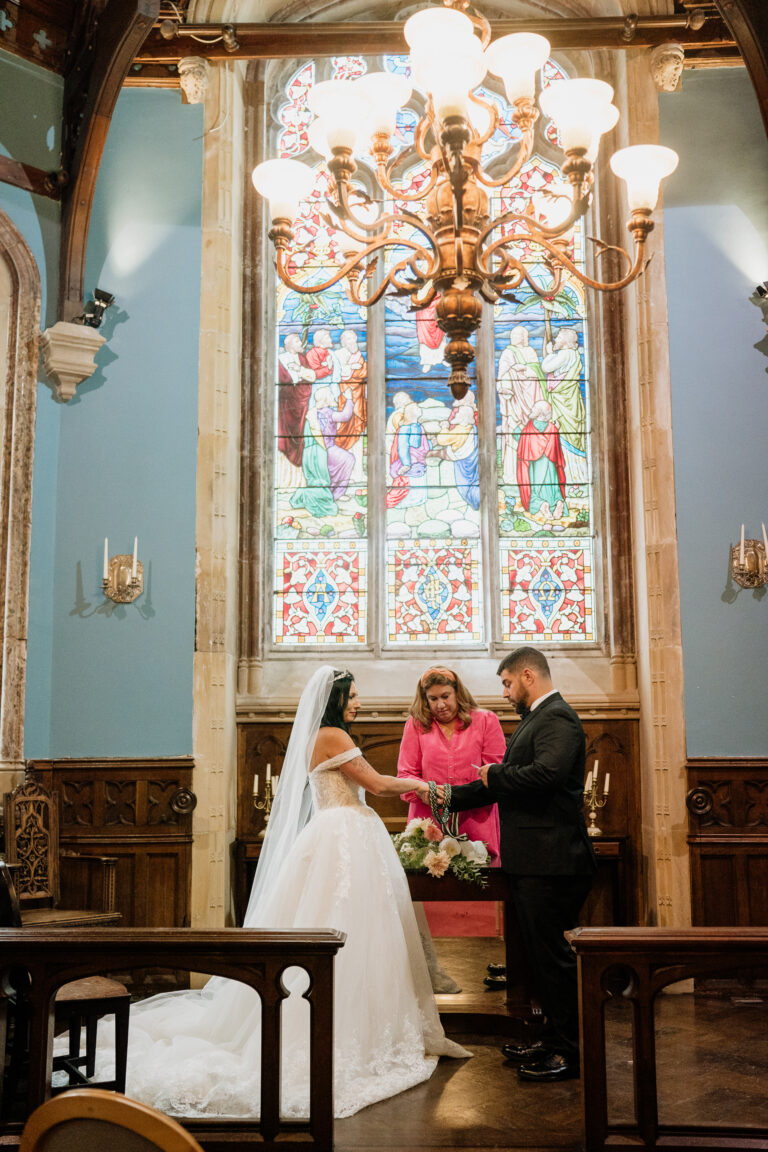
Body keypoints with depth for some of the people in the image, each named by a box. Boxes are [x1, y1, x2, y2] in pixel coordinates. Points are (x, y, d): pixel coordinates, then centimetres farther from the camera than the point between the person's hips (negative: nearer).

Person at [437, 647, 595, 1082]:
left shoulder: (558, 718, -13)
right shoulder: (536, 719, 19)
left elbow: (547, 772, -31)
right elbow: (507, 783, 25)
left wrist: (495, 775, -15)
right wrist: (453, 797, 26)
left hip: (551, 862, -10)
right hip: (533, 862, 10)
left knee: (554, 955, -3)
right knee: (542, 953, 16)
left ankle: (571, 1053, 6)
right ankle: (555, 1040, 27)